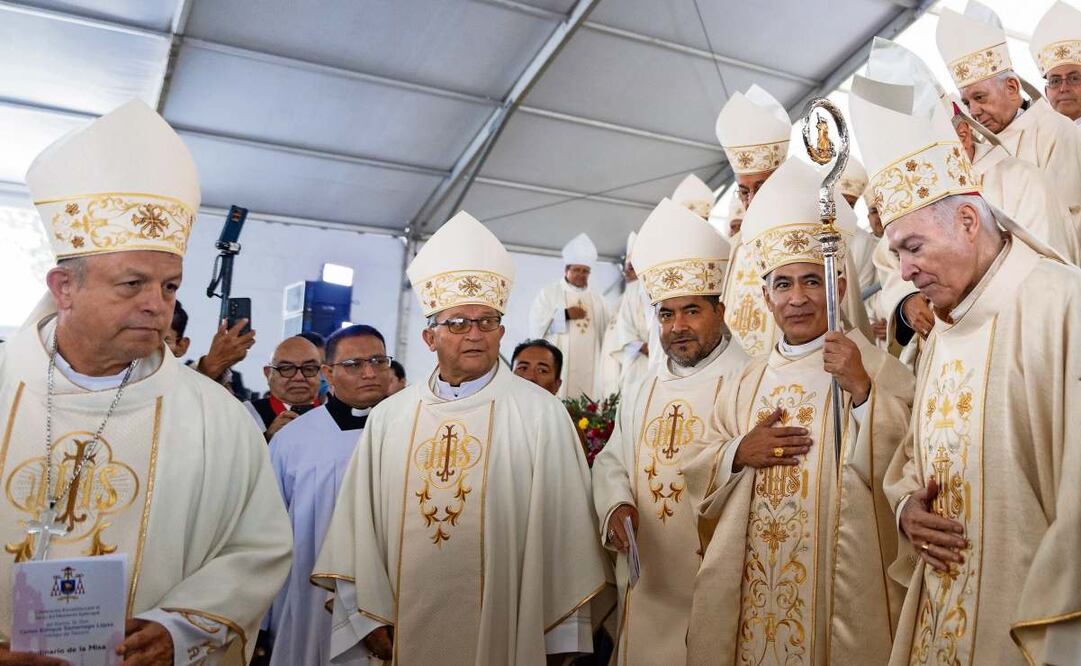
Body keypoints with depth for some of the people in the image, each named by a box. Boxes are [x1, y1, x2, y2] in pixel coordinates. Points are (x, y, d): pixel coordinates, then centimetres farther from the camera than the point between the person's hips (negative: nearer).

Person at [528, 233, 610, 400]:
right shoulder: (549, 293, 6)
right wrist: (565, 315, -9)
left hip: (590, 369, 3)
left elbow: (606, 334, 15)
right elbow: (536, 323, -5)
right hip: (558, 366, -3)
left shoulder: (597, 299, 17)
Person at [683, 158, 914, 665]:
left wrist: (862, 390, -21)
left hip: (844, 588, -3)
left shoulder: (875, 366, -3)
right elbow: (698, 484, 9)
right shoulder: (743, 384, 9)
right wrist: (738, 454, -9)